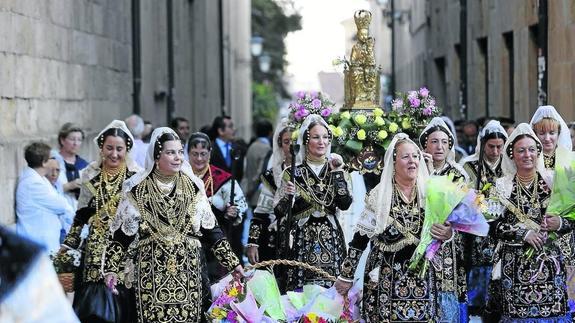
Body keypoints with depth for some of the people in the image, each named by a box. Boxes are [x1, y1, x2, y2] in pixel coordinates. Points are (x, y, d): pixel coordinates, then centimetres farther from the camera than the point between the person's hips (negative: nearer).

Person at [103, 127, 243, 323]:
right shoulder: (137, 189, -1)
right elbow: (122, 233, 2)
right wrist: (112, 268, -4)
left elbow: (211, 230, 8)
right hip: (152, 271, -2)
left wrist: (233, 263, 5)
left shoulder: (193, 187, 6)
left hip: (188, 272, 2)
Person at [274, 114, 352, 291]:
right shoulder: (294, 171, 2)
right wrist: (288, 197, -18)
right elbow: (279, 211, 1)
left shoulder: (335, 169, 8)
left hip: (331, 239, 2)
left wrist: (337, 173, -8)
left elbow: (344, 204, -6)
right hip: (302, 241, -2)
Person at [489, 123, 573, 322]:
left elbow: (570, 221, 10)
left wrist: (560, 224, -11)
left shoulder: (552, 183, 6)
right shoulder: (502, 186, 3)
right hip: (515, 264, -1)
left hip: (549, 262, 1)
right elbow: (493, 226, -2)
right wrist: (523, 233, -12)